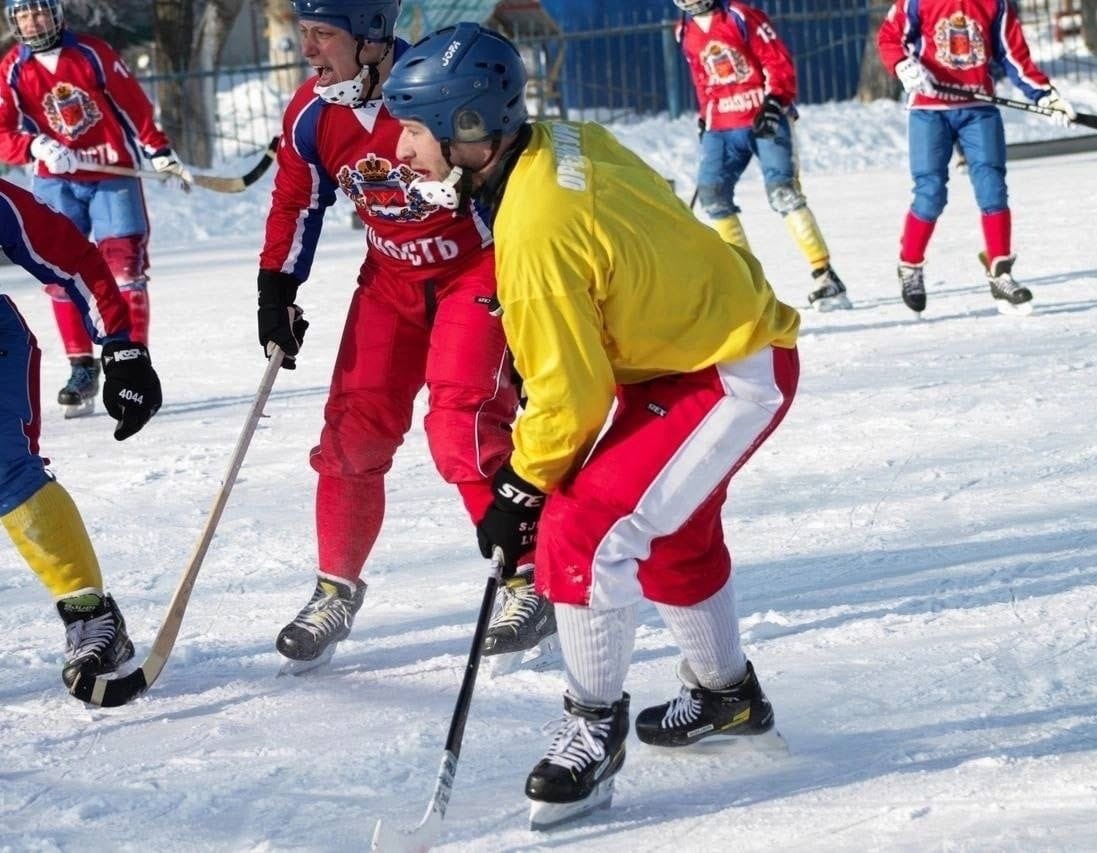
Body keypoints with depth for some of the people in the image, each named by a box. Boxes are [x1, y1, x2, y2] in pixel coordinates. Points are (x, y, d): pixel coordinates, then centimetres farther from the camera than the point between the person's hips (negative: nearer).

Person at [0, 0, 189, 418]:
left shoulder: (92, 53, -5)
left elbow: (134, 104, 0)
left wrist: (159, 152, -4)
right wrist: (37, 147, -24)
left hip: (113, 174, -2)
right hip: (56, 181, 2)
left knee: (124, 268, -7)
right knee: (59, 272, -3)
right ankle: (82, 369, 4)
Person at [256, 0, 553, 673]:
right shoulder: (312, 115, -8)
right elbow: (296, 203, 9)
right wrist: (277, 292, 5)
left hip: (478, 269, -6)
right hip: (392, 277, 6)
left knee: (463, 426, -18)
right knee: (355, 428, 1)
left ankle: (533, 582, -5)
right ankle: (336, 591, 15)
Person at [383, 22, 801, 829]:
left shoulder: (534, 233, -31)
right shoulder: (567, 142, -7)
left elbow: (569, 398, -23)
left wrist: (521, 491, -9)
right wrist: (536, 345, 16)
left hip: (733, 377, -10)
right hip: (716, 326, 10)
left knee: (582, 531, -16)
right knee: (672, 532, 27)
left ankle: (595, 726, 0)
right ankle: (726, 693, 48)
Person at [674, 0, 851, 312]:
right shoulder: (686, 33, 10)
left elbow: (779, 61, -9)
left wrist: (774, 102, -18)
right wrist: (705, 117, 20)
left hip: (765, 118, -6)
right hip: (722, 127, 6)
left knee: (782, 190, -18)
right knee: (711, 193, -4)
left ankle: (824, 275, -19)